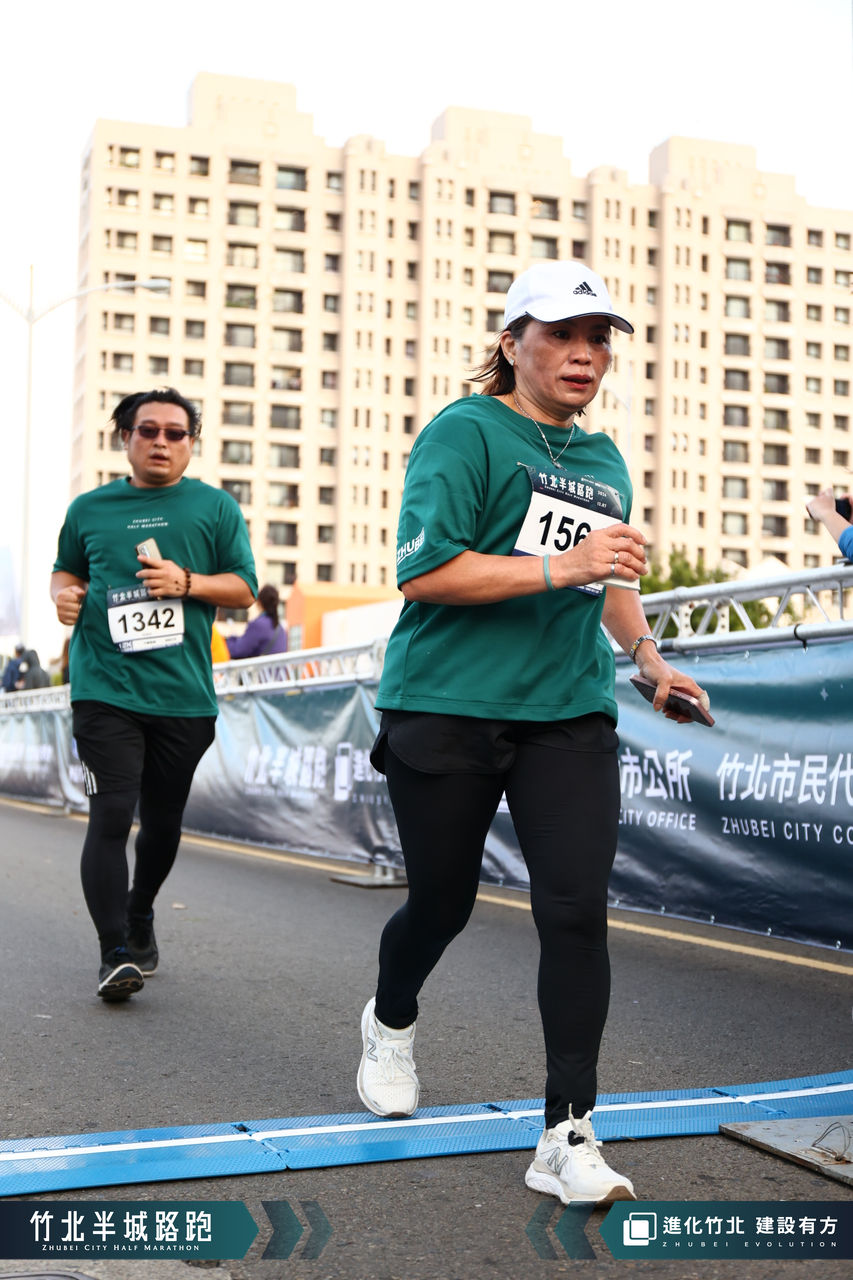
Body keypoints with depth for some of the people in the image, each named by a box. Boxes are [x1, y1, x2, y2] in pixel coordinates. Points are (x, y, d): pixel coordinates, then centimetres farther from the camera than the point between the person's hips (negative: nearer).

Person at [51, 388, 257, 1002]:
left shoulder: (215, 507, 7)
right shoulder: (90, 508, 10)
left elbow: (245, 587, 4)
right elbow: (66, 568, 24)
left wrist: (186, 582, -12)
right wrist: (63, 594, 1)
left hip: (184, 696, 1)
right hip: (106, 691, -1)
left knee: (163, 820, 13)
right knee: (111, 816, -13)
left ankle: (140, 915, 39)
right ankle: (116, 953, -7)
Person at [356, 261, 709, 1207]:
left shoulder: (603, 459, 16)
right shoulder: (465, 432, -6)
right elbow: (422, 571, -17)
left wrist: (645, 653, 14)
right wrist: (561, 567, -23)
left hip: (568, 715, 5)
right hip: (447, 710, -4)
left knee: (578, 909, -8)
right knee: (441, 902, 9)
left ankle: (567, 1136, 1)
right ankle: (391, 1021, 43)